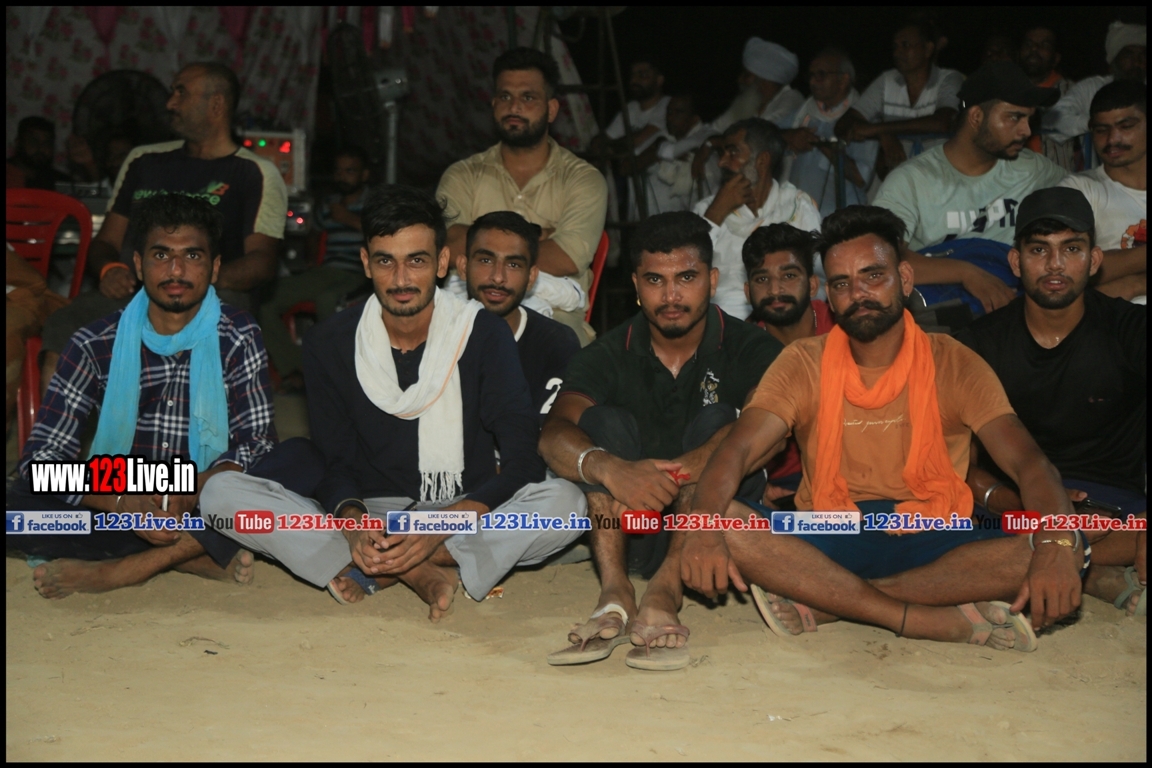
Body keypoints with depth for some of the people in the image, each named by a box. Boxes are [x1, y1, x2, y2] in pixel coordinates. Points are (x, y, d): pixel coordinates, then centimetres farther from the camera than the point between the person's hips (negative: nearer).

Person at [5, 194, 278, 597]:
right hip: (119, 505, 1)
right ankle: (199, 558, -22)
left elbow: (257, 445, -9)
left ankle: (118, 571, -26)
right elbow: (41, 455, -9)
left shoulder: (238, 339, -3)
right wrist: (124, 503, -27)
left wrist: (191, 494, -30)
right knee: (17, 505, -25)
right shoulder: (96, 344, -2)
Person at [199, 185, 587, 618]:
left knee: (565, 502, -31)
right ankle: (418, 574, -27)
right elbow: (334, 462, 1)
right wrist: (352, 520, -23)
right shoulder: (329, 343, 1)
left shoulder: (484, 334, -6)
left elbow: (522, 463, -12)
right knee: (222, 493, -20)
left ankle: (368, 573, -25)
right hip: (367, 513, 1)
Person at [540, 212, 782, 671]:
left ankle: (663, 594, -39)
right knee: (605, 419, -17)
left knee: (715, 420, -22)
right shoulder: (608, 355, 2)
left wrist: (688, 467, -40)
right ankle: (615, 596, -35)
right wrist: (609, 468, -39)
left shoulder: (749, 351, -1)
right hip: (629, 531, 1)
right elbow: (554, 435, -16)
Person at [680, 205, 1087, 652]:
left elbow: (1027, 461, -11)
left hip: (935, 543, 0)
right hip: (828, 545, 0)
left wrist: (1054, 547, -33)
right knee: (726, 524, -28)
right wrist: (704, 526, -34)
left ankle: (822, 605, -27)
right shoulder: (804, 363, 2)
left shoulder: (953, 364, 0)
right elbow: (737, 451, -11)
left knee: (1068, 545, -26)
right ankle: (944, 622, -28)